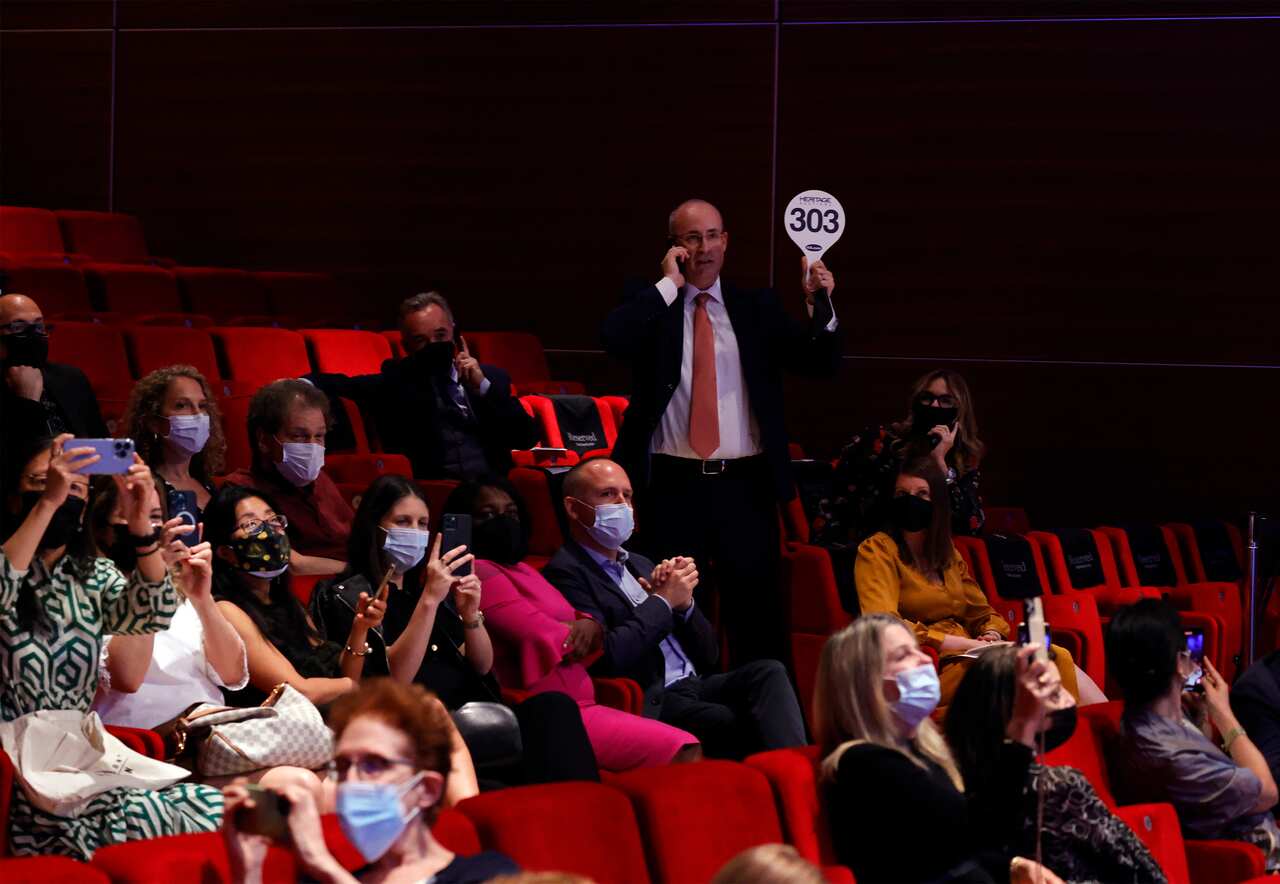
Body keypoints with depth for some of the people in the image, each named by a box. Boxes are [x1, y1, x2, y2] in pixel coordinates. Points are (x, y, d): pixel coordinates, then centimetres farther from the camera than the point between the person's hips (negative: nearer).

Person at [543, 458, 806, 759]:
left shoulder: (641, 566, 25)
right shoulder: (566, 573, -3)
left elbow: (707, 654, 22)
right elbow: (607, 659, -18)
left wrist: (684, 602, 2)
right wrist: (663, 601, -6)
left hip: (695, 688, 8)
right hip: (648, 705, -8)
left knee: (767, 672, -20)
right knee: (738, 725, -32)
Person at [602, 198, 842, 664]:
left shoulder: (756, 309, 11)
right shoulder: (651, 306, 5)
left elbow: (821, 363, 6)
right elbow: (614, 338, -17)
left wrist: (820, 306, -11)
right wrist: (670, 285, -12)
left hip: (744, 486, 1)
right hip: (673, 486, -1)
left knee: (758, 617, 1)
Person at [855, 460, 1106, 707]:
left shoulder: (948, 553, 21)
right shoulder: (877, 550, -1)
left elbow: (982, 613, 25)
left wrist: (991, 635, -1)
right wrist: (969, 643, -14)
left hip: (965, 658, 7)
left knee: (1059, 659, -18)